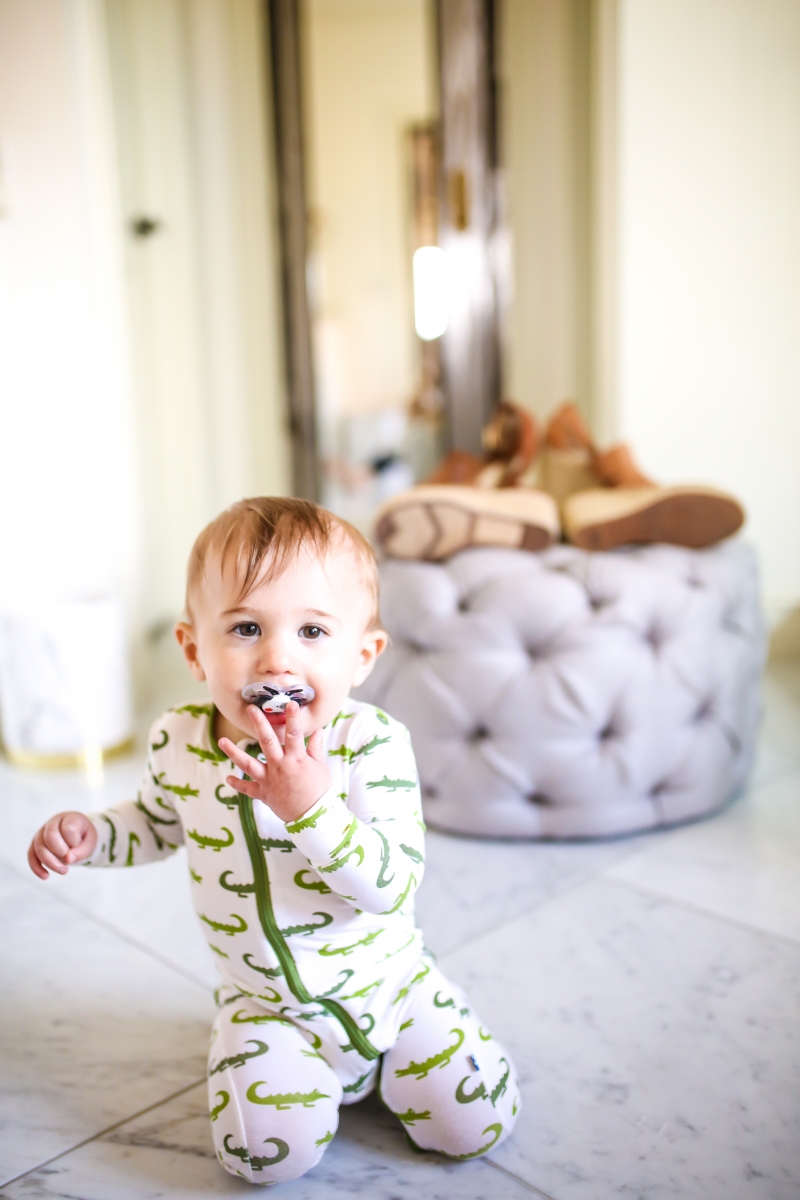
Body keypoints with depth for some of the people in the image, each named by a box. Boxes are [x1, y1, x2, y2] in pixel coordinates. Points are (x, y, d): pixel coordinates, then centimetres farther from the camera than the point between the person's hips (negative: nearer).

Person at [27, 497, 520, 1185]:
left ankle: (372, 1065, 25)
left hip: (387, 986, -1)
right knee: (268, 1153, -17)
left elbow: (396, 885, -31)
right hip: (269, 1004, 2)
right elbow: (160, 822, 12)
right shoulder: (178, 741, -11)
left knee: (476, 1126, -4)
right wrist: (90, 834, -7)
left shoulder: (372, 743, -24)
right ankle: (307, 1064, 16)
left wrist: (311, 809, -44)